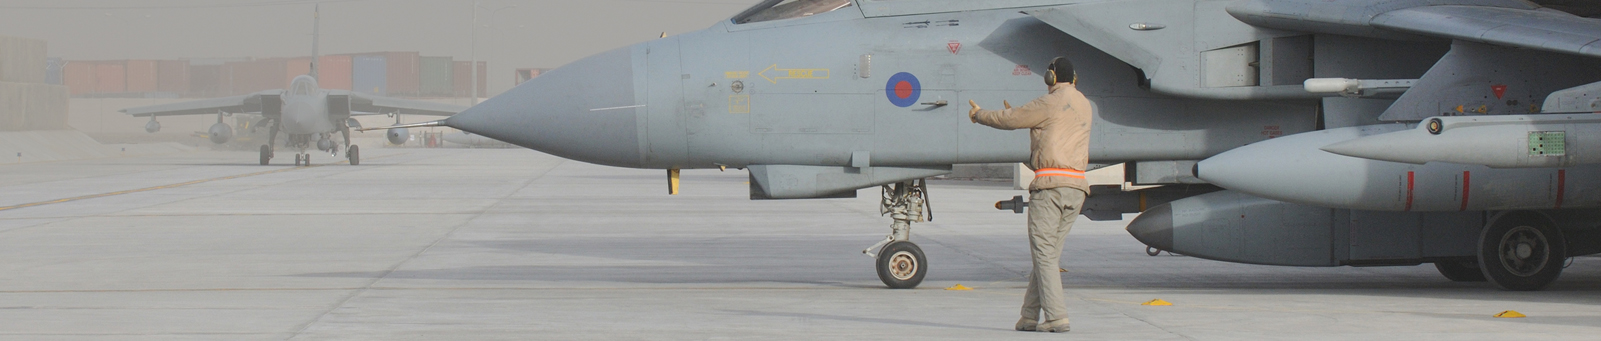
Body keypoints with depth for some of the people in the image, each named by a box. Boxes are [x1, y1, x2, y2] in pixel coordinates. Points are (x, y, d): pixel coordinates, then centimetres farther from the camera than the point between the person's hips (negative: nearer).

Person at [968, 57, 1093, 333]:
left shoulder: (1050, 103, -7)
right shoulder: (1085, 106, 17)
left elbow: (1009, 120, 1)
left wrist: (980, 115, 20)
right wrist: (1018, 115, 45)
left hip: (1050, 183, -7)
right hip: (1077, 186, 7)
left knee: (1044, 255, -5)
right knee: (1049, 253, 11)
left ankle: (1056, 316, -14)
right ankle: (1030, 316, 13)